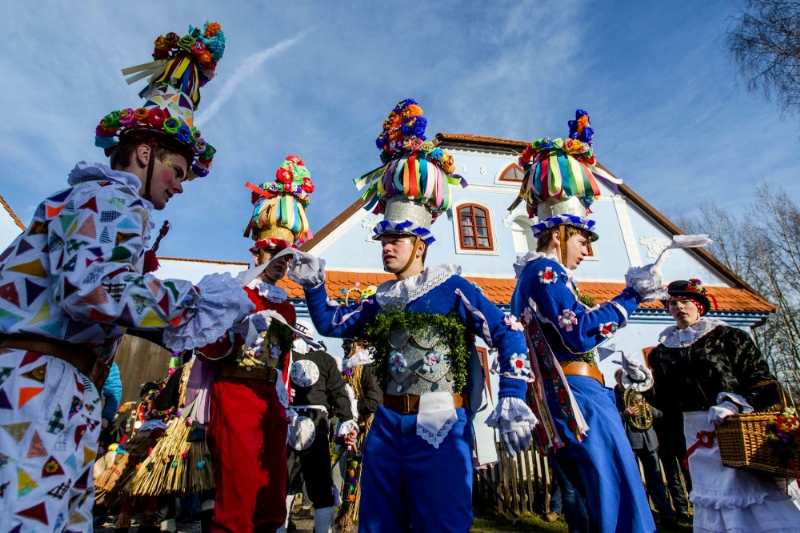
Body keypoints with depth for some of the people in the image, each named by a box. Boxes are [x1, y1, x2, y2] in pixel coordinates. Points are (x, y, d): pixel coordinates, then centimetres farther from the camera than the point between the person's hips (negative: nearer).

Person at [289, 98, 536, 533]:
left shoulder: (453, 289, -6)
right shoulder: (381, 300, 10)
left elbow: (508, 338, -9)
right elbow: (330, 323, 14)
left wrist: (512, 398, -19)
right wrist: (313, 285, 1)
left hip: (441, 427, -5)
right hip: (386, 426, 6)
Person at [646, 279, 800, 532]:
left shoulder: (728, 337, 0)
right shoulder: (662, 351, 9)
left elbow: (763, 380, -7)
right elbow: (666, 400, 10)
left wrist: (738, 403, -23)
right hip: (696, 435, 3)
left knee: (754, 492, -5)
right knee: (712, 500, 8)